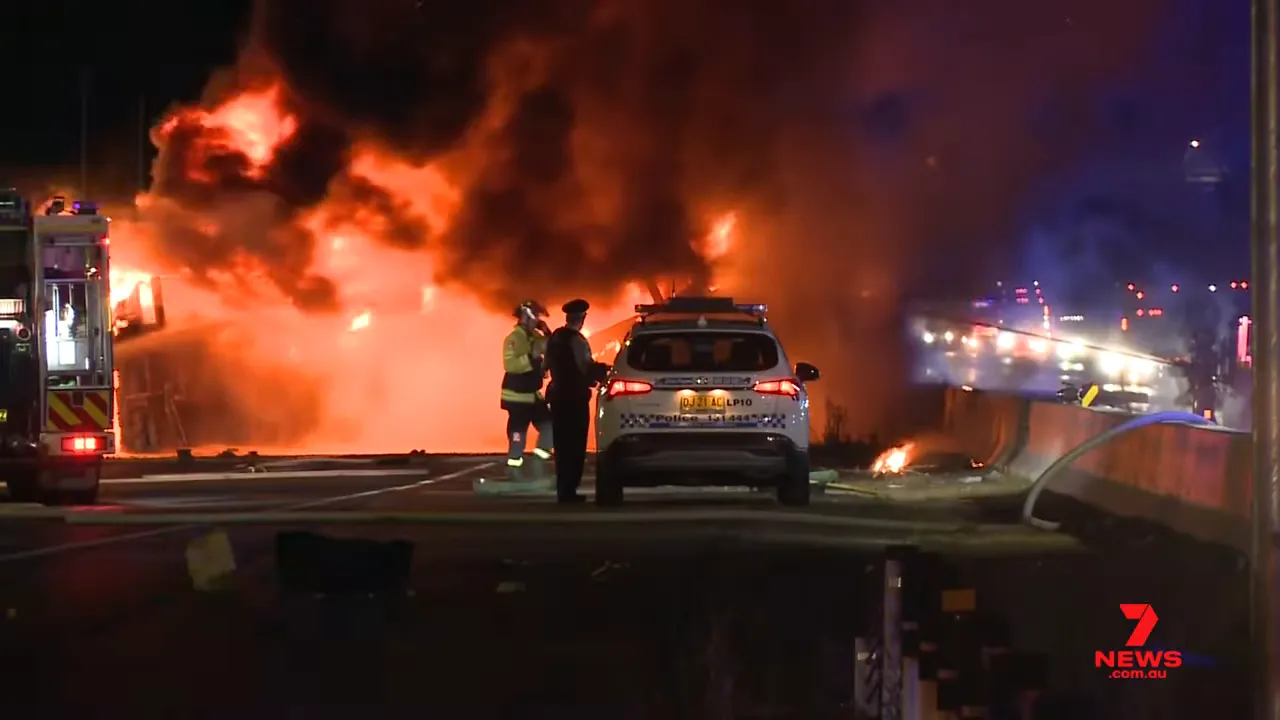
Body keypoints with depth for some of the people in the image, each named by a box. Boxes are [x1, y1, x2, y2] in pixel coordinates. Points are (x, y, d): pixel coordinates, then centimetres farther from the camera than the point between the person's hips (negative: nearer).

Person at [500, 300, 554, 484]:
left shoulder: (534, 337, 9)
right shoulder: (513, 339, -18)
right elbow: (509, 364, -29)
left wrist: (548, 334, -3)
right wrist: (531, 357, -34)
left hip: (532, 394, 9)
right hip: (517, 395, -9)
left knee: (548, 425, 7)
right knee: (518, 433, -4)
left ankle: (539, 465, 11)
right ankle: (514, 470, 4)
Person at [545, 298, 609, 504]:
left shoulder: (554, 338, 7)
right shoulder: (577, 340, -17)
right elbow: (587, 370, -19)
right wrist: (602, 372, 0)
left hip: (557, 394, 8)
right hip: (575, 397, -8)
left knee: (562, 444, 14)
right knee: (575, 445, -2)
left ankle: (563, 489, 17)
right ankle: (568, 490, -3)